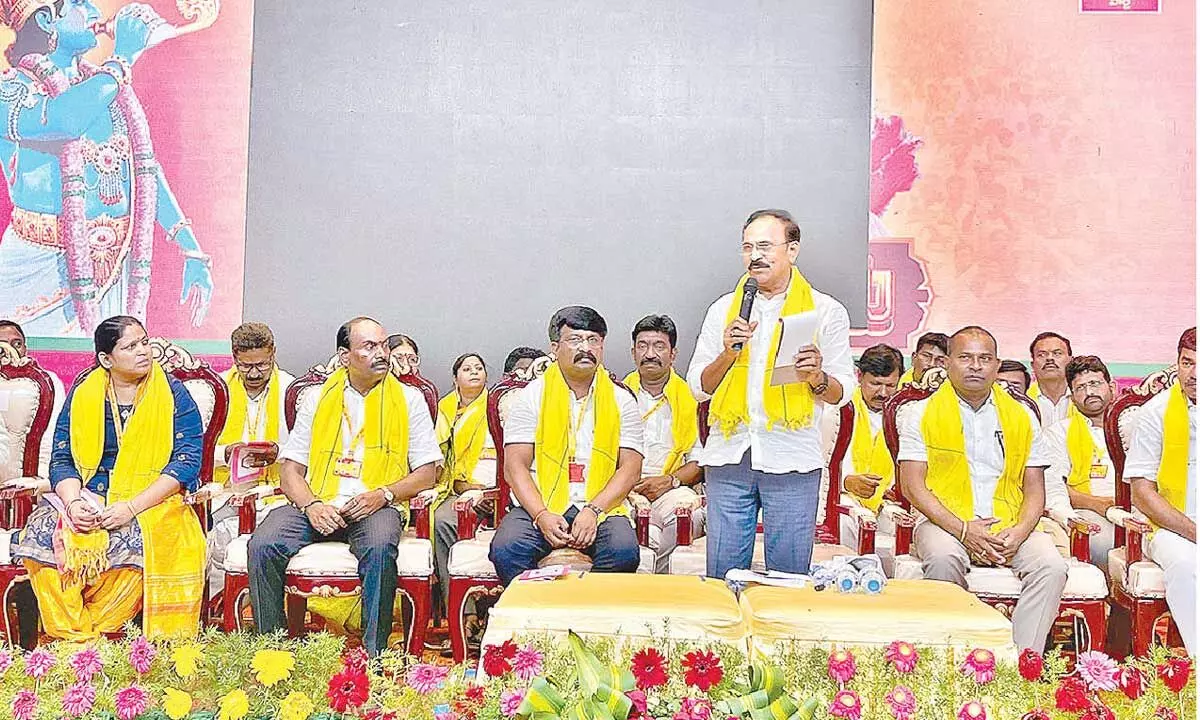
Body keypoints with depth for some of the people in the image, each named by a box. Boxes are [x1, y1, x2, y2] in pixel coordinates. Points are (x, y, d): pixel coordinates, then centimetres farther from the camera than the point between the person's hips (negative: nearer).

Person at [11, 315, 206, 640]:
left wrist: (132, 507, -19)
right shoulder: (82, 394, 9)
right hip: (88, 499, 3)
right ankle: (69, 638, -17)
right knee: (42, 534, -26)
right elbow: (61, 460, 7)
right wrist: (73, 502, -15)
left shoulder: (173, 394, 1)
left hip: (152, 501, -3)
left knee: (133, 541, -35)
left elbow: (188, 459, -8)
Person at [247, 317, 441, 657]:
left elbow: (426, 474, 7)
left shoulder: (409, 400, 11)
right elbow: (290, 470, 11)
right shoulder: (317, 399, 16)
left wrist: (383, 495, -12)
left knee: (379, 548, -36)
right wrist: (311, 505, -11)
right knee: (263, 545, -26)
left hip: (377, 506, -2)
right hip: (317, 505, 2)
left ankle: (374, 655, -27)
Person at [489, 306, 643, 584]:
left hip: (601, 506, 1)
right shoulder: (532, 396, 9)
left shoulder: (621, 400, 12)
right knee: (505, 549, -30)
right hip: (539, 506, 0)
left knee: (624, 551, -31)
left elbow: (630, 468, 4)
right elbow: (515, 466, 1)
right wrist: (542, 516, -16)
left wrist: (593, 511, -13)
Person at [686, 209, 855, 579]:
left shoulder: (826, 311, 7)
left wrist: (817, 378, -16)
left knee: (789, 574, 3)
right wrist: (728, 354, -8)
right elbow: (698, 386, 10)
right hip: (728, 455, 2)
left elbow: (842, 392, 5)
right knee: (723, 575, 5)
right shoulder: (724, 308, 12)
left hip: (792, 460, -2)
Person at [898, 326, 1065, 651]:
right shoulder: (921, 414, 6)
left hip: (1010, 526, 3)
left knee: (1052, 566, -24)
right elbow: (912, 486, -3)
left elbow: (1035, 490, 14)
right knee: (943, 558, -35)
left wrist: (1018, 533, -8)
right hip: (944, 523, -3)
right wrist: (963, 529, -15)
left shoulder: (1023, 417, 16)